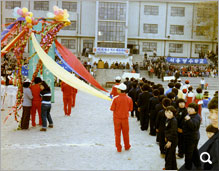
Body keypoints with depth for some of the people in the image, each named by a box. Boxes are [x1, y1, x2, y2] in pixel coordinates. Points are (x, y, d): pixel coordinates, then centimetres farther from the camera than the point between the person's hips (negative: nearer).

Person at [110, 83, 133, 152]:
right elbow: (130, 109, 0)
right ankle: (127, 146, 32)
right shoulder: (129, 99, -9)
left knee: (117, 133, 11)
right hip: (125, 118, 2)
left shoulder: (115, 98, -17)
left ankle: (119, 148, 18)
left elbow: (112, 109, -13)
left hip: (117, 118, -2)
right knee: (125, 133, 18)